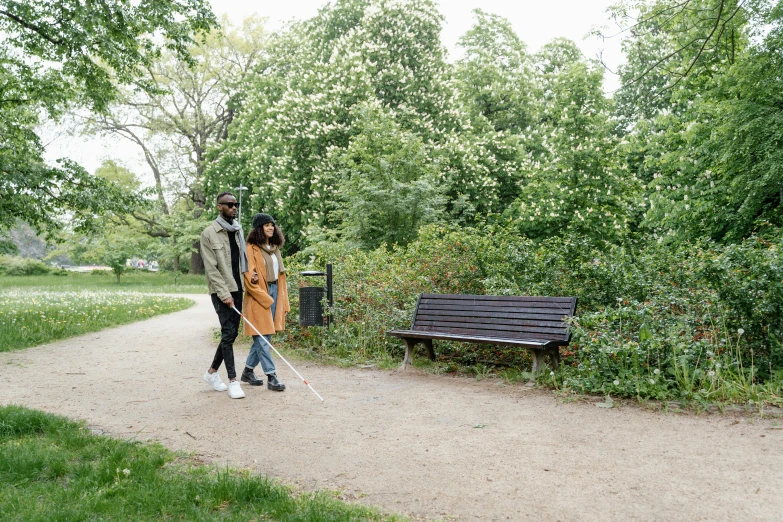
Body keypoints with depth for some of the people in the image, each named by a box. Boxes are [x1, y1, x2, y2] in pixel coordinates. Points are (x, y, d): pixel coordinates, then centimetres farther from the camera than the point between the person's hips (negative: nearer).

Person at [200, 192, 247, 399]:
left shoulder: (238, 229, 12)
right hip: (221, 291, -6)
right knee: (228, 333, -8)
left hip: (237, 289, 6)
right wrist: (224, 293, -16)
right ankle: (233, 380, -2)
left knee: (232, 333, 10)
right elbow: (211, 268, -11)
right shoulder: (209, 233, -7)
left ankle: (212, 371, 27)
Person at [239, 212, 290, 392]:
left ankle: (248, 371, 24)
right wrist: (265, 298, -16)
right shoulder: (252, 249, -6)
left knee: (264, 337, 10)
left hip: (274, 294, 7)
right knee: (262, 337, -6)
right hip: (258, 296, -7)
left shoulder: (275, 248, 15)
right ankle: (271, 376, -5)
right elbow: (249, 276, -13)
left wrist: (282, 300, 14)